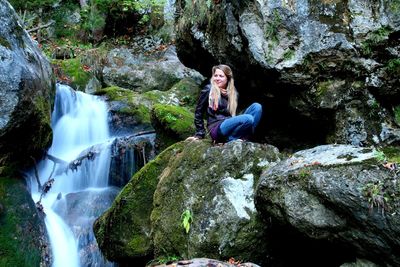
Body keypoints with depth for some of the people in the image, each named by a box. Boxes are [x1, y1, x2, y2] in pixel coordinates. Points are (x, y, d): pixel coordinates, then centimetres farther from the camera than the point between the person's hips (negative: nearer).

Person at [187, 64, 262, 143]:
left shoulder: (233, 93, 16)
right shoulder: (208, 90, 1)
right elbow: (198, 112, 5)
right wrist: (199, 134, 4)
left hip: (230, 126, 7)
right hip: (217, 129, -6)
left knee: (257, 106, -14)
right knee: (248, 118, -31)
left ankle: (241, 138, -22)